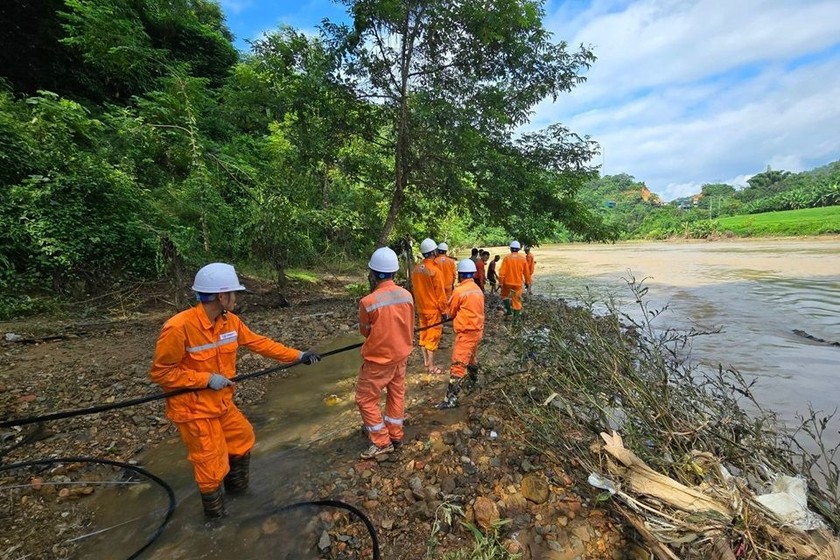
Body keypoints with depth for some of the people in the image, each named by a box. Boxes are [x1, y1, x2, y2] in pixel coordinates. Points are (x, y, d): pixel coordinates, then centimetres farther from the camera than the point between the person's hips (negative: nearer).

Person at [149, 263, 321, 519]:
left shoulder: (230, 321, -6)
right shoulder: (178, 328, -28)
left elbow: (260, 343, -1)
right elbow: (160, 372, -20)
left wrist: (297, 355, -3)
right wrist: (206, 378, -24)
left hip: (221, 403, 8)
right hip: (194, 410, -7)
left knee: (243, 437, 23)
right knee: (211, 463, 8)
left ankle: (237, 486, 49)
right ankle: (215, 512, 36)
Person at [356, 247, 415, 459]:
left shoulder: (368, 302, -26)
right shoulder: (407, 295, -10)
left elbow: (365, 331, -7)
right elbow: (410, 327, 4)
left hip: (378, 359, -6)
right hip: (401, 355, 6)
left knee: (366, 399, 13)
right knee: (397, 394, 21)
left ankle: (382, 442, 21)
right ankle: (395, 436, 36)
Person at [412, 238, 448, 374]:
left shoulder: (416, 269, 0)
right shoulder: (435, 270, -21)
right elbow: (440, 293, -17)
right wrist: (444, 310, -6)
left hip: (421, 308, 7)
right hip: (433, 309, -7)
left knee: (424, 334, 17)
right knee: (433, 336, 2)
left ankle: (425, 361, 29)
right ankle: (431, 366, 10)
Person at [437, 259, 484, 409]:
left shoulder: (459, 291, -14)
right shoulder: (478, 289, 8)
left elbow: (450, 313, 0)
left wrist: (454, 314, 20)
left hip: (466, 332, -8)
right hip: (477, 330, 9)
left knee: (458, 365, -10)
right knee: (471, 357, 29)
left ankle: (451, 399, -11)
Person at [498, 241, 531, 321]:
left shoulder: (507, 258, -10)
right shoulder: (523, 258, -2)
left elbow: (502, 272, -12)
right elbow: (527, 272, 5)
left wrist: (500, 282, -6)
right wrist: (527, 281, 18)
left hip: (507, 282, -1)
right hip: (518, 283, 2)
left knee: (505, 295, 22)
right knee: (517, 299, 9)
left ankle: (508, 310, 9)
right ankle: (516, 316, 12)